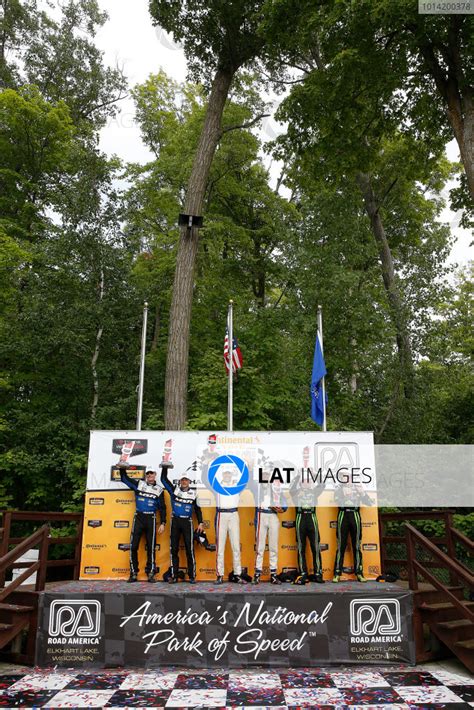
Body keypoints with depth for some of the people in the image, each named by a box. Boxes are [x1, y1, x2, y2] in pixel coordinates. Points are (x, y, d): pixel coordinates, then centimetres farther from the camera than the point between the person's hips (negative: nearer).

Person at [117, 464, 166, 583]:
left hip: (151, 519, 0)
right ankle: (133, 573, 7)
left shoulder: (159, 489, 6)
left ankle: (151, 573, 9)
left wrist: (163, 523, 1)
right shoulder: (138, 484, 7)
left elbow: (162, 508, 7)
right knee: (133, 546, -2)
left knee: (151, 547, 1)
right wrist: (122, 469, -2)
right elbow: (124, 479, 14)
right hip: (138, 518, 1)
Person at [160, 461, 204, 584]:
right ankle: (174, 576, 11)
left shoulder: (193, 493, 4)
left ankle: (192, 576, 5)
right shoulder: (174, 490, 4)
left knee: (190, 549, -2)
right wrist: (165, 468, -9)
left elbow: (197, 509, 9)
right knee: (174, 549, 5)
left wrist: (200, 523, 3)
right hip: (175, 521, 1)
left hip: (187, 522, -1)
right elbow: (164, 480, 1)